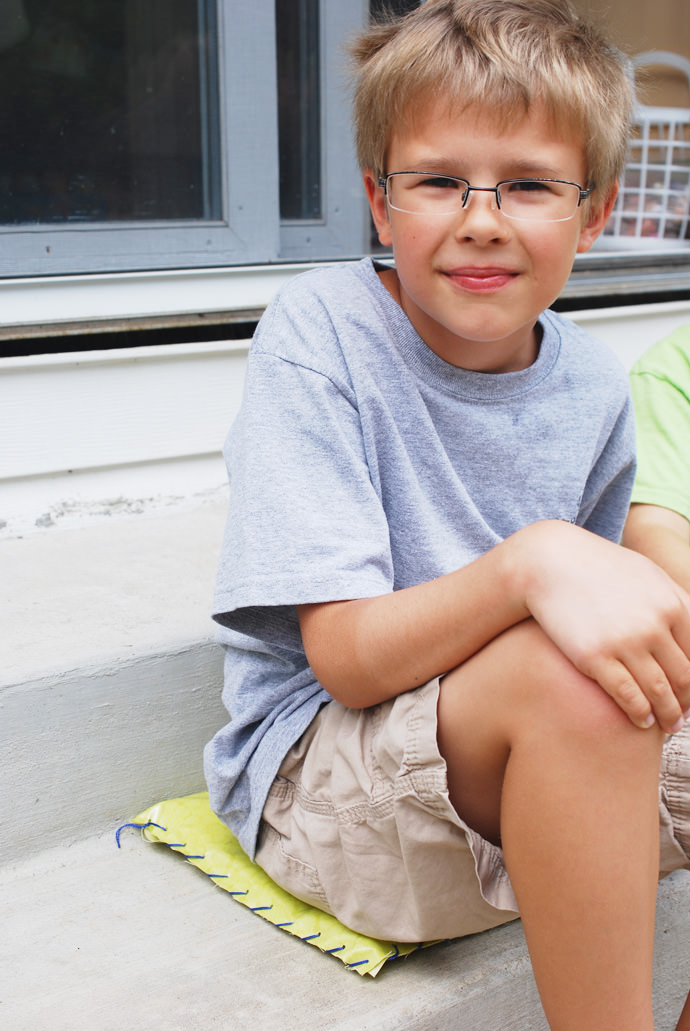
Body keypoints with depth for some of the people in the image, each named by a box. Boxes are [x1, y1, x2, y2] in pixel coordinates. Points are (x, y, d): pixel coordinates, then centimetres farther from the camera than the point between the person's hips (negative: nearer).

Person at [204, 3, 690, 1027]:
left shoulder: (594, 390, 0)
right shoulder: (319, 330, -14)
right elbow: (346, 658, -21)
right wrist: (529, 564, -38)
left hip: (546, 766, 6)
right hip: (315, 770, -5)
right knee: (562, 674, -32)